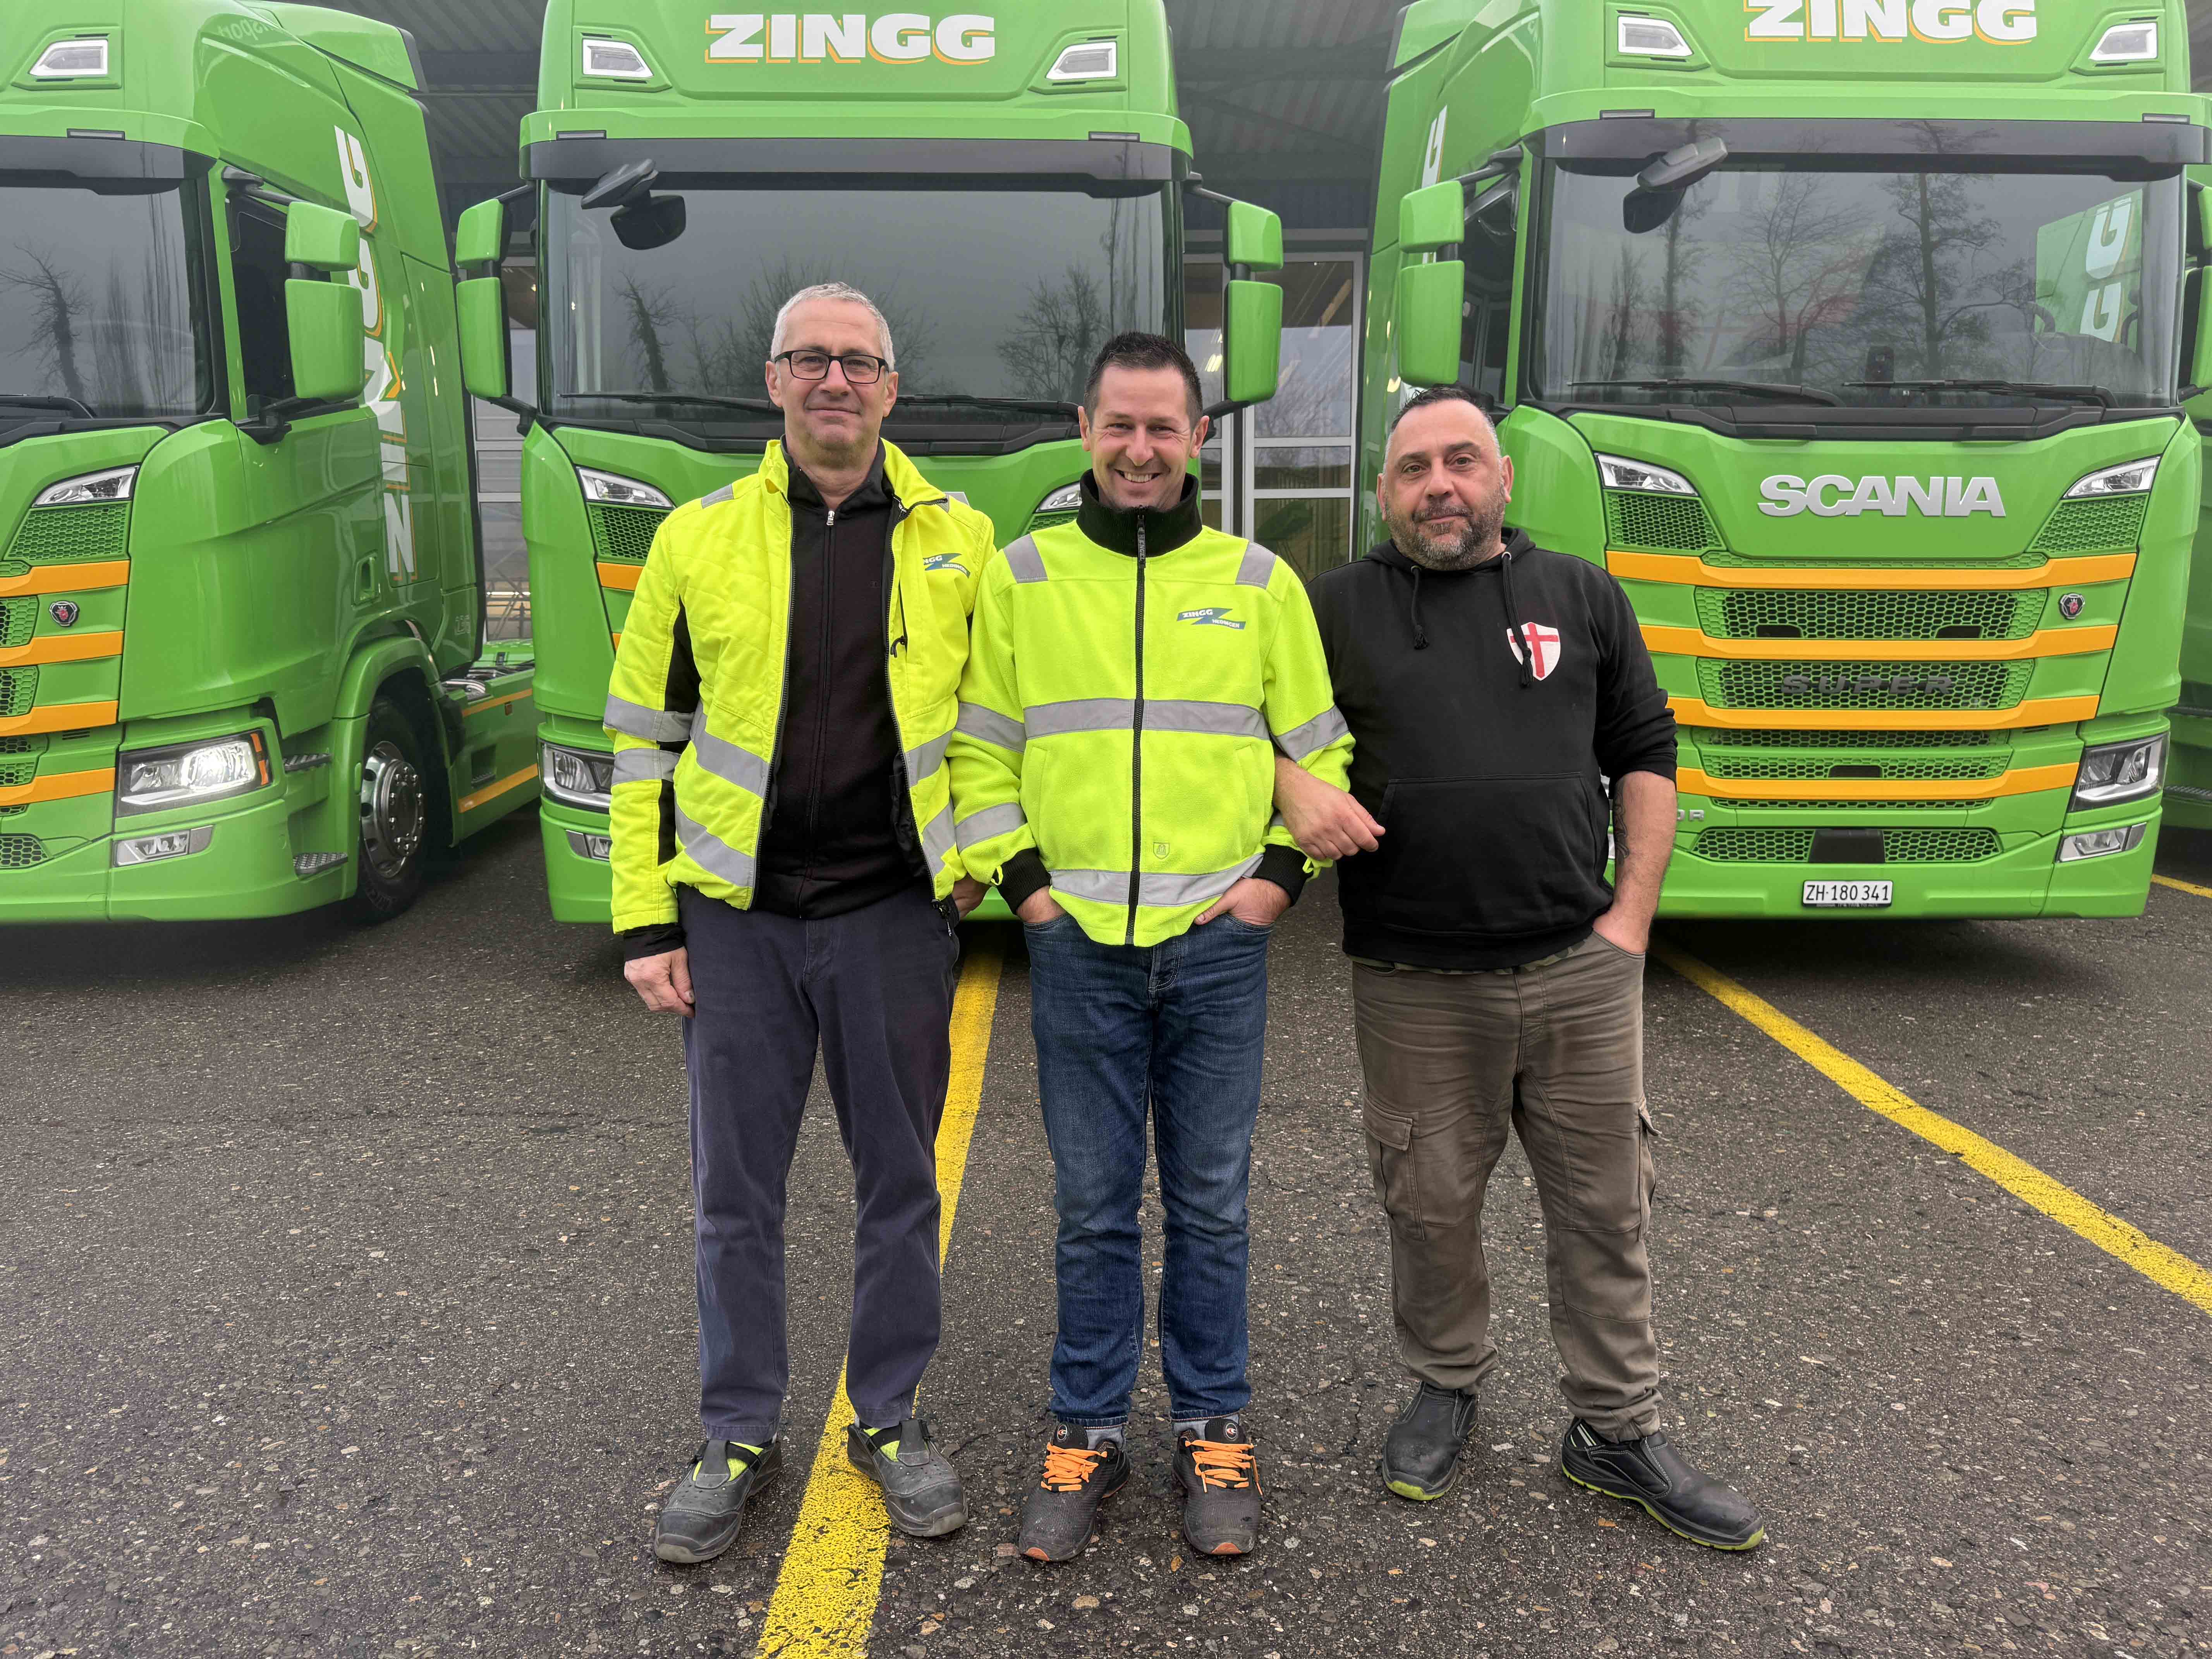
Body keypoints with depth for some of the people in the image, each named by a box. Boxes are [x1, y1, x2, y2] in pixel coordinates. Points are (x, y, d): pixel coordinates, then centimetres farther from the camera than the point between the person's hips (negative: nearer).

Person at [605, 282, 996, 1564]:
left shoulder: (959, 540, 3)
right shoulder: (700, 537, 2)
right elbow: (645, 734, 5)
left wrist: (982, 851, 2)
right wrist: (645, 920, 1)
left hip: (894, 914, 0)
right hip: (737, 918, 0)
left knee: (901, 1178, 11)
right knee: (737, 1188, 10)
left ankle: (890, 1417, 30)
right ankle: (740, 1436, 28)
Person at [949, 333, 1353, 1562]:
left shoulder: (1260, 582, 7)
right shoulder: (1021, 577, 6)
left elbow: (1319, 750, 11)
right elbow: (980, 751, 9)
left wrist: (1281, 873, 0)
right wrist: (1020, 879, -1)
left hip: (1218, 941, 0)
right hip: (1078, 944, 0)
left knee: (1211, 1203, 10)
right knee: (1094, 1206, 8)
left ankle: (1213, 1430, 26)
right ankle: (1090, 1433, 24)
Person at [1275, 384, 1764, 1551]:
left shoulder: (1582, 597, 9)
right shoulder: (1338, 607, 5)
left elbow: (1644, 755, 11)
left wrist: (1633, 911, 3)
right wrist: (1294, 787, -14)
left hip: (1580, 969, 2)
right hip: (1414, 984, -1)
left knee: (1604, 1205, 10)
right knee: (1432, 1204, 11)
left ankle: (1618, 1430, 27)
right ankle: (1446, 1387, 35)